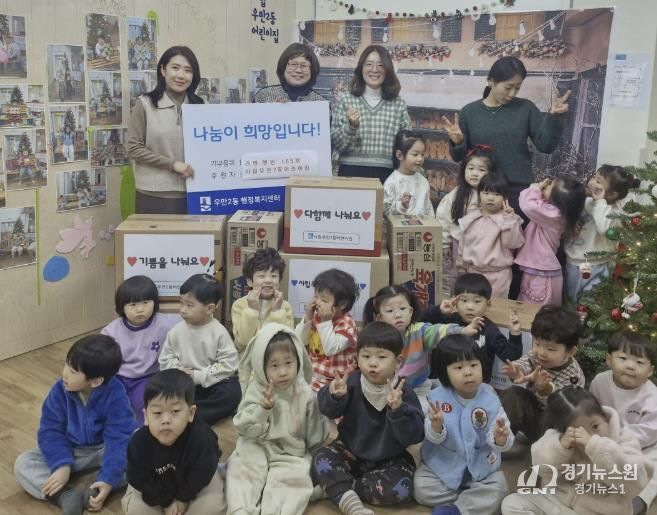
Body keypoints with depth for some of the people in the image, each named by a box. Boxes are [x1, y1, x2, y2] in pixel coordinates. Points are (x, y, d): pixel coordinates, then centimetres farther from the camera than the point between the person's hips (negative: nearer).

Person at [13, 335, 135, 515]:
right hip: (70, 451, 3)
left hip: (104, 449, -3)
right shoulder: (60, 390, -17)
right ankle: (66, 496, -37)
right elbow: (50, 431, -13)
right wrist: (61, 465, -28)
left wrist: (108, 479, -37)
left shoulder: (115, 396, -26)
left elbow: (119, 438, -28)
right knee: (23, 463, -19)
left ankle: (94, 492, -36)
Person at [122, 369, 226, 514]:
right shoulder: (139, 442, -31)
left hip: (193, 481, -2)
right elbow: (141, 481, -21)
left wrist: (183, 498, -15)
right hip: (157, 483, 2)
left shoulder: (201, 438, -38)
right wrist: (167, 501, -17)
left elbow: (200, 475, -24)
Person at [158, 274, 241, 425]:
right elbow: (165, 360, 5)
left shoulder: (219, 333, -10)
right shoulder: (176, 332, 0)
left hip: (212, 384, -2)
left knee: (232, 392, -30)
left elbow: (229, 364, -14)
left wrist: (199, 376, -17)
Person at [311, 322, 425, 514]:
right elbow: (328, 410, -17)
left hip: (389, 459, -1)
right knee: (321, 460, -22)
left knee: (400, 489, -26)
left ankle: (336, 487, -14)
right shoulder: (353, 382, -10)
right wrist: (335, 396, -40)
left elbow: (414, 435, -22)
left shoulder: (404, 392, -15)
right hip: (351, 451, 1)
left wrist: (398, 409, -40)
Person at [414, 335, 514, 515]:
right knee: (421, 487, -17)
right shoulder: (438, 397, -13)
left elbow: (500, 441, -16)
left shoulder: (490, 400, -13)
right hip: (443, 464, 0)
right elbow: (433, 438, -15)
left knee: (496, 489, -21)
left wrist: (500, 439, -41)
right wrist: (436, 426, -39)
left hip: (480, 465, 0)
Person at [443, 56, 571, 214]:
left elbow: (546, 146, -1)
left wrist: (554, 117, -14)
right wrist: (457, 143, -16)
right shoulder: (469, 112, 2)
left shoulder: (525, 108, 3)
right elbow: (459, 157, 4)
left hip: (519, 190, 0)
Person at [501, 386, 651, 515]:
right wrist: (560, 446, -28)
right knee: (512, 503, -6)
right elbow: (544, 471, -10)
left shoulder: (623, 439, -13)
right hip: (560, 501, 5)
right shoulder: (559, 437, -4)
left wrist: (595, 445, -35)